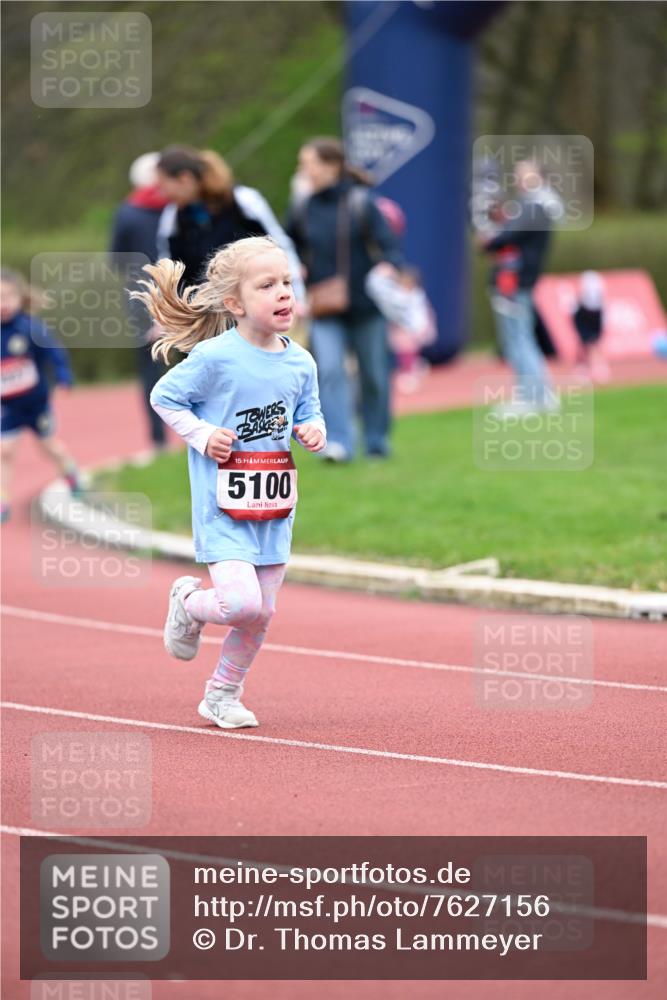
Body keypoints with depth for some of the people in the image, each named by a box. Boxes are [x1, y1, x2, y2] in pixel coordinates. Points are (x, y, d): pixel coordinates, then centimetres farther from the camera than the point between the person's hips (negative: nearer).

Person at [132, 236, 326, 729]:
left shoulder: (301, 363, 3)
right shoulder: (215, 357, -14)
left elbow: (308, 414, 16)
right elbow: (164, 397, -3)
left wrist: (313, 431, -6)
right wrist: (202, 435, -14)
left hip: (274, 507, 6)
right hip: (223, 506, -6)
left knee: (262, 612, 8)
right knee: (241, 602, -19)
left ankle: (223, 695, 28)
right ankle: (189, 604, 16)